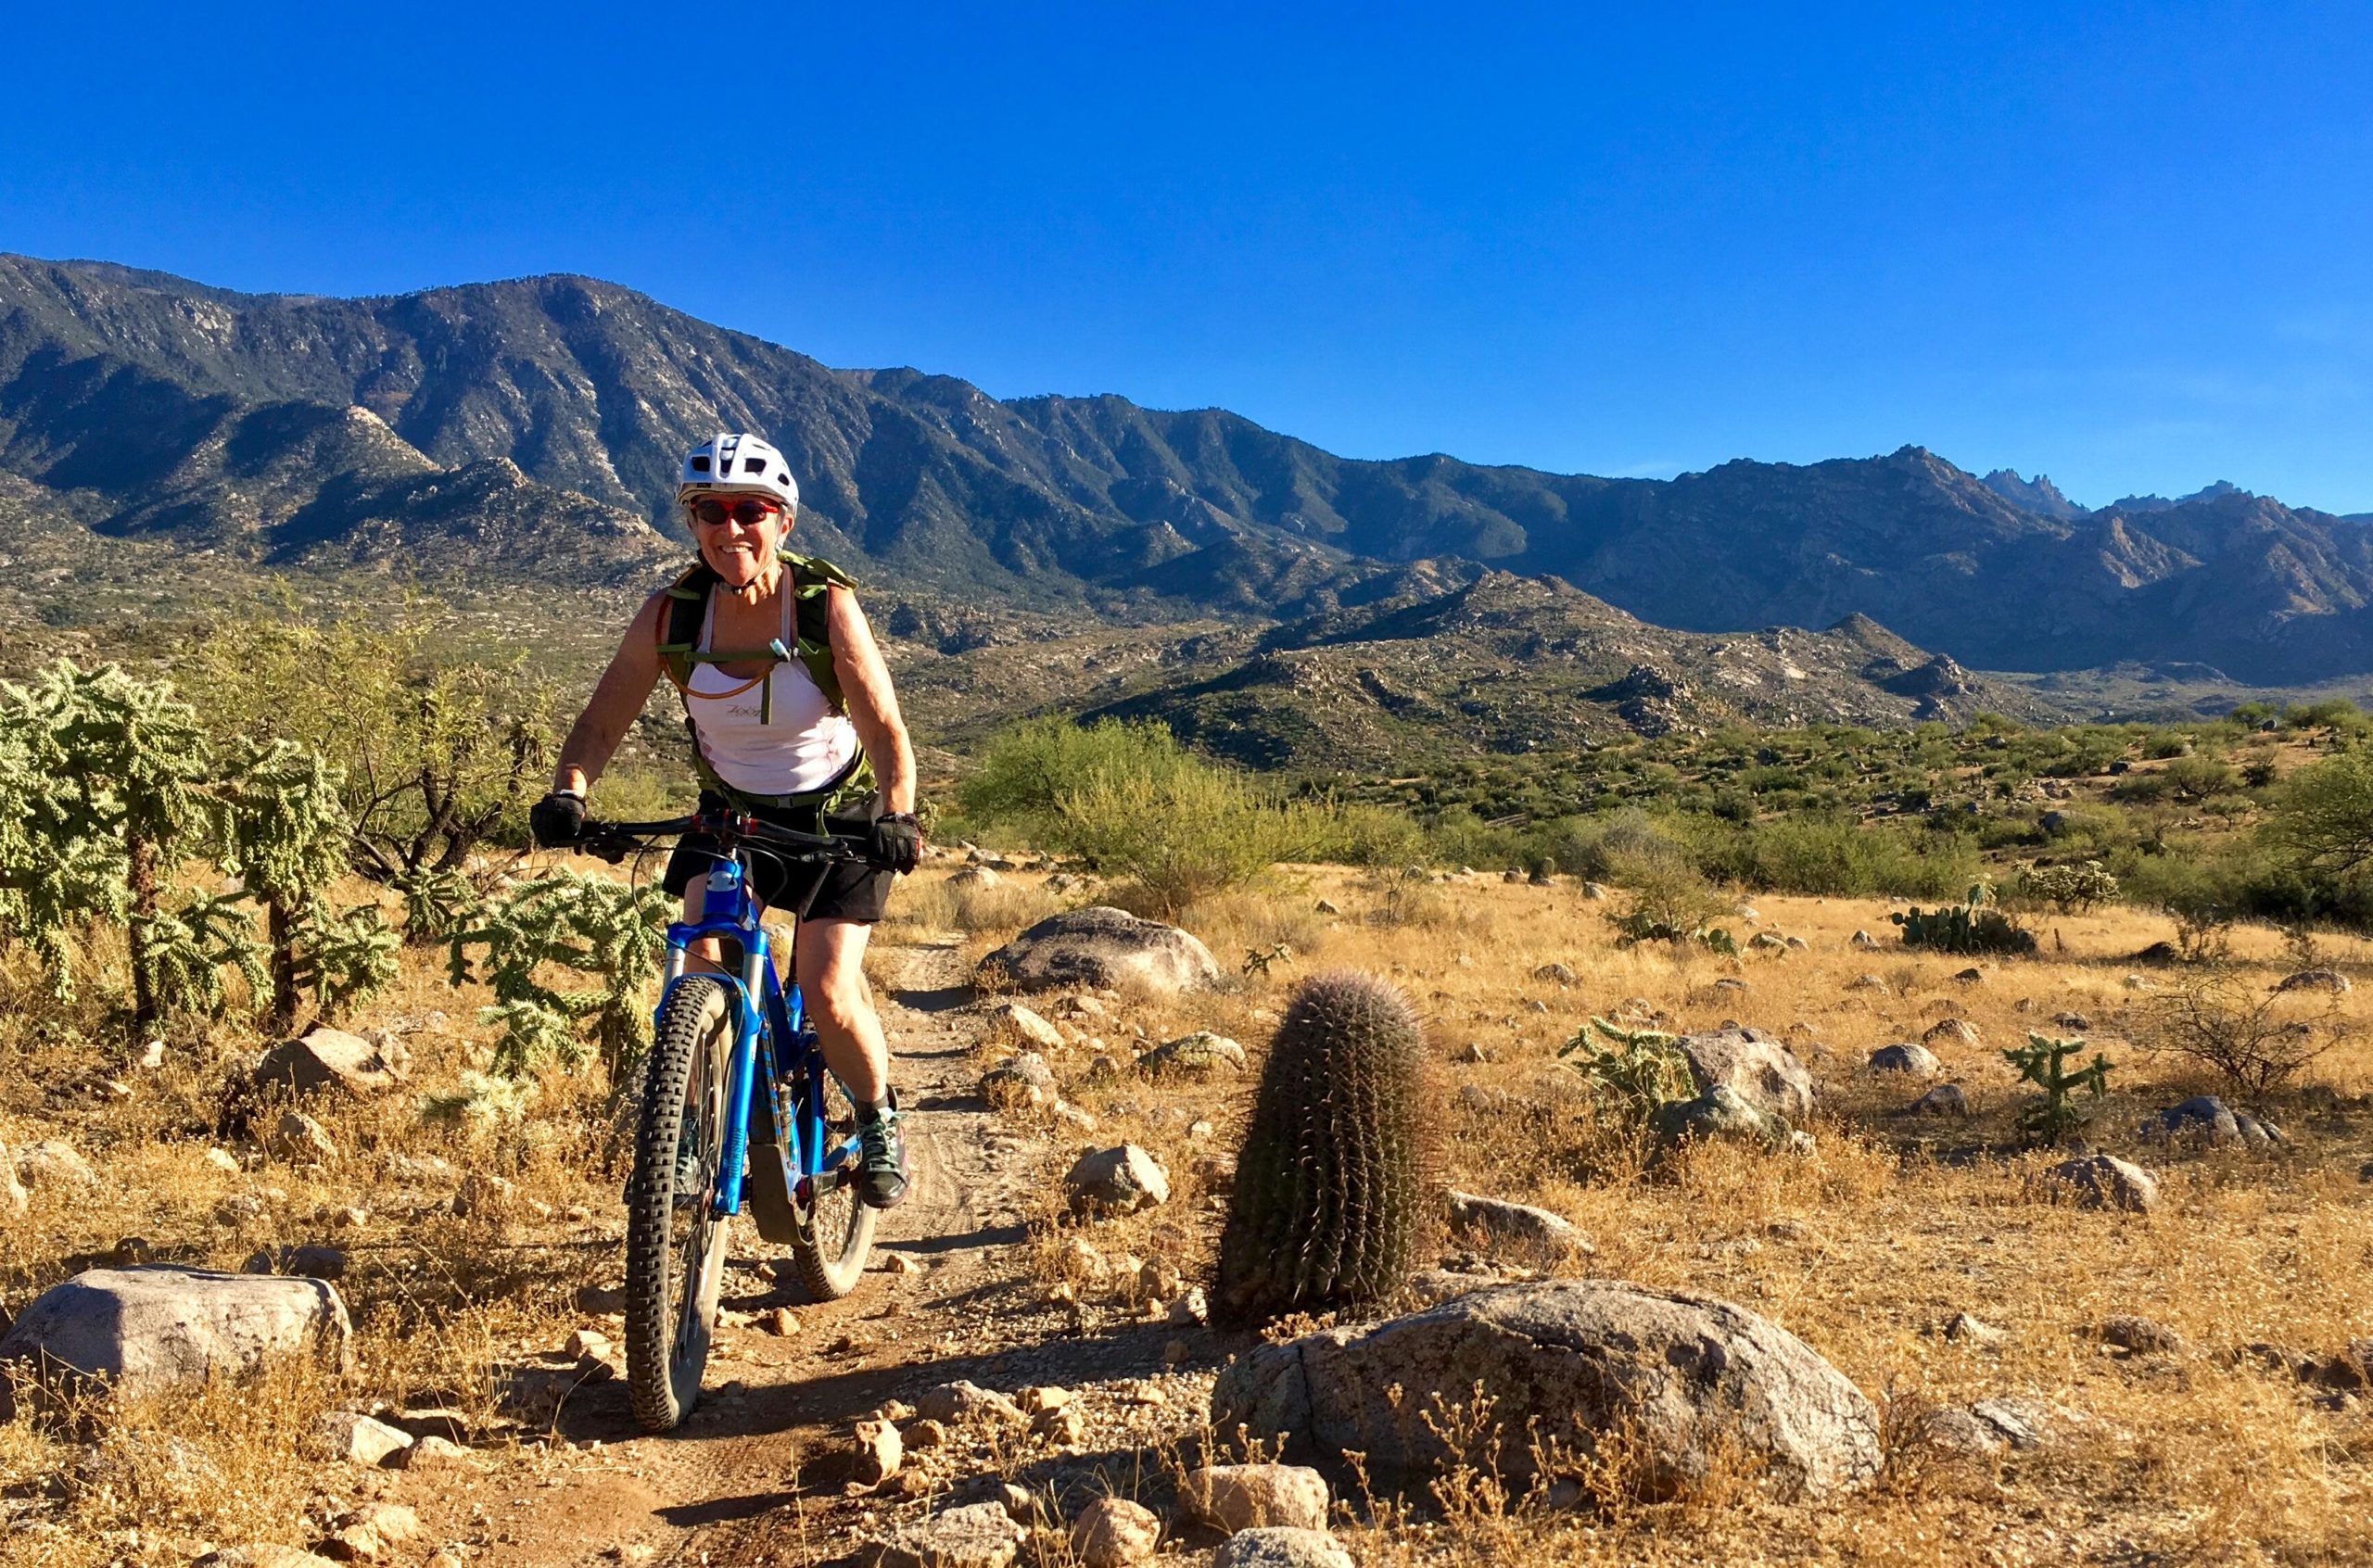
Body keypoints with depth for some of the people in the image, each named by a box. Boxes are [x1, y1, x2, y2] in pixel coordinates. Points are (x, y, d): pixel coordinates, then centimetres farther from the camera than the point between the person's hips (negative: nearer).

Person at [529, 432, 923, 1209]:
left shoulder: (826, 604, -22)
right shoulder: (670, 613, -15)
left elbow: (885, 729, -26)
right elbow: (603, 720, -12)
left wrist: (896, 815, -43)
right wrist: (568, 793, -30)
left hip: (836, 815, -2)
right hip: (730, 813, 3)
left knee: (827, 991, -12)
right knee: (703, 965, -18)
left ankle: (879, 1119, 17)